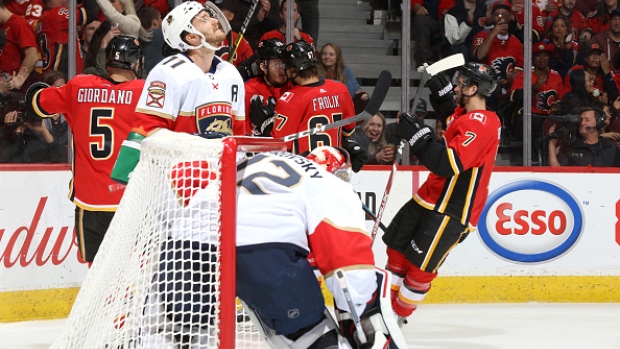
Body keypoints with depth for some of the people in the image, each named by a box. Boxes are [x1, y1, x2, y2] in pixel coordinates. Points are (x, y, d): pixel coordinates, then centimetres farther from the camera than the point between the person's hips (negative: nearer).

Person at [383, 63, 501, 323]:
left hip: (452, 210, -10)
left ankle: (397, 316, 9)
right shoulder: (465, 114, 8)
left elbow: (449, 164, -32)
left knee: (420, 266, -6)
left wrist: (417, 135, -30)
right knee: (397, 247, 16)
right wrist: (440, 90, 18)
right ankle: (385, 305, 28)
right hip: (431, 197, 10)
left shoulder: (480, 124, -22)